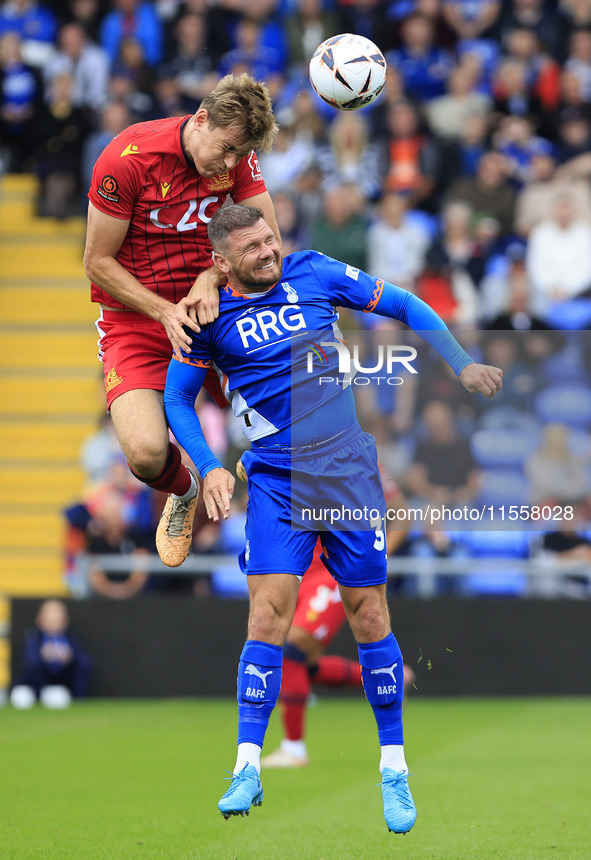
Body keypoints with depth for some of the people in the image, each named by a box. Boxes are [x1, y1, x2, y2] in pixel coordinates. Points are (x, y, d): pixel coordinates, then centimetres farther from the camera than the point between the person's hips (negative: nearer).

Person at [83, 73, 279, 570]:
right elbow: (98, 263, -13)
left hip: (209, 309, 4)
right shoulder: (127, 158, -20)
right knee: (146, 453, -25)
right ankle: (184, 493, 14)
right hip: (134, 318, -4)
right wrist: (164, 312, -24)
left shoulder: (236, 153, -6)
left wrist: (211, 278, -24)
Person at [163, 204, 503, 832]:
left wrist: (462, 365, 0)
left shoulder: (314, 274, 2)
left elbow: (403, 306, 9)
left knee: (368, 613, 1)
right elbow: (177, 398, 9)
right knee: (269, 610, -13)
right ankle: (247, 768, -9)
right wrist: (208, 468, -5)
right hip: (275, 481, -1)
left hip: (348, 472, 1)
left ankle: (394, 769, 12)